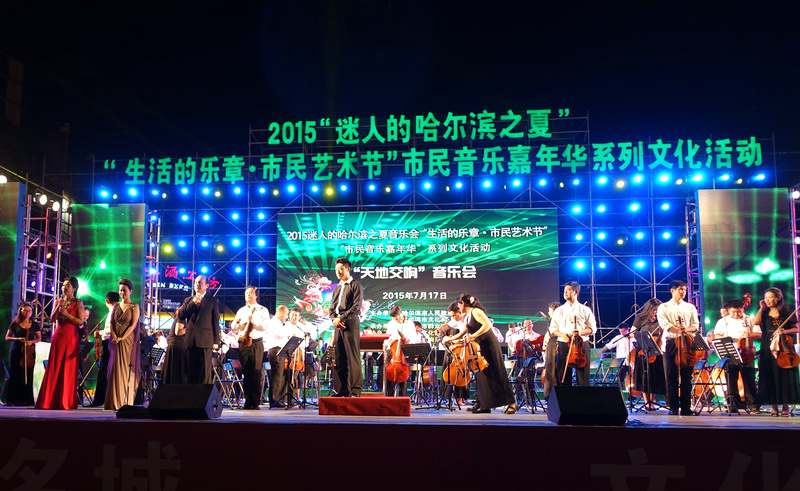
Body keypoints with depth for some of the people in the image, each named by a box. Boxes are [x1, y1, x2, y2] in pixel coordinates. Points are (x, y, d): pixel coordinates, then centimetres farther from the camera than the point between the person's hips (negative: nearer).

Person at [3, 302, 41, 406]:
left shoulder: (35, 325, 7)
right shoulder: (15, 324, 4)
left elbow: (39, 338, 10)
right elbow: (7, 337, 5)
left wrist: (32, 341, -11)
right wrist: (18, 339, -12)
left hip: (29, 352, 1)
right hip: (16, 351, -1)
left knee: (27, 375, -3)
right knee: (14, 375, -4)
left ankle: (25, 400, 1)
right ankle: (12, 400, 1)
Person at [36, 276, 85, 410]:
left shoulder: (78, 303, 2)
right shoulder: (57, 301, 12)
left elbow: (80, 322, -6)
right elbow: (52, 320, 5)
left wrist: (67, 314, -14)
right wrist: (58, 307, -8)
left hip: (72, 338, -3)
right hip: (58, 336, 3)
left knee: (69, 369, -4)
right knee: (54, 368, -1)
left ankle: (66, 401, 0)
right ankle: (51, 400, 0)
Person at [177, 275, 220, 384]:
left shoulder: (212, 301, 8)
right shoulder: (188, 300, 18)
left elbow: (216, 322, 4)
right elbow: (180, 315, 4)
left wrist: (216, 341, -2)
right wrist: (193, 303, -5)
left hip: (205, 340, -3)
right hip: (190, 340, 3)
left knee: (205, 371, -5)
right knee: (191, 370, 4)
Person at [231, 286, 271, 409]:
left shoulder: (263, 310, 7)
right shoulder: (241, 310, 17)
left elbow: (264, 326, -7)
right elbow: (233, 327, 11)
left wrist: (252, 320, -14)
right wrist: (241, 323, -7)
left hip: (257, 343, -3)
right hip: (243, 343, 3)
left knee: (257, 373, -6)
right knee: (246, 373, 3)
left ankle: (256, 402, -2)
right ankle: (248, 400, 10)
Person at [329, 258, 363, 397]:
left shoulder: (355, 285, 0)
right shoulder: (337, 288, 22)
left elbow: (356, 307, -9)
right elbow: (332, 307, 19)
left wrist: (341, 318, -14)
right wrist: (334, 319, -1)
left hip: (350, 324, -7)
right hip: (338, 325, 7)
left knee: (352, 358, -7)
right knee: (338, 359, 4)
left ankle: (355, 391, -7)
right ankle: (341, 390, 8)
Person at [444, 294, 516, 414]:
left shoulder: (476, 311, -12)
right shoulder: (467, 317, 14)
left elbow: (487, 325, -25)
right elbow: (463, 333, 27)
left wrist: (473, 336, -25)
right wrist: (450, 339, 28)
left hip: (490, 345, -9)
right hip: (480, 347, 9)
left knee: (497, 374, -7)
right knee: (481, 375, 6)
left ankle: (512, 403, -4)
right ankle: (484, 405, 9)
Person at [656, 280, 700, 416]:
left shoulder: (690, 307, 16)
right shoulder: (663, 307, 7)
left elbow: (696, 325, 8)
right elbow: (665, 325, -8)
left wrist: (686, 329, -14)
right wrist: (681, 331, -19)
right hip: (670, 343, -2)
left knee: (686, 376, 0)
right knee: (671, 377, -3)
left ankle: (686, 408, 4)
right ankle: (673, 408, 1)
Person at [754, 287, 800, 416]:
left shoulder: (787, 312, 2)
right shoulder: (764, 313, 10)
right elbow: (755, 322, -8)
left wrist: (784, 331, -16)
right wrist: (762, 308, -2)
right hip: (767, 350, 2)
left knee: (785, 376, -1)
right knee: (770, 377, 0)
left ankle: (785, 406, 6)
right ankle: (774, 407, 5)